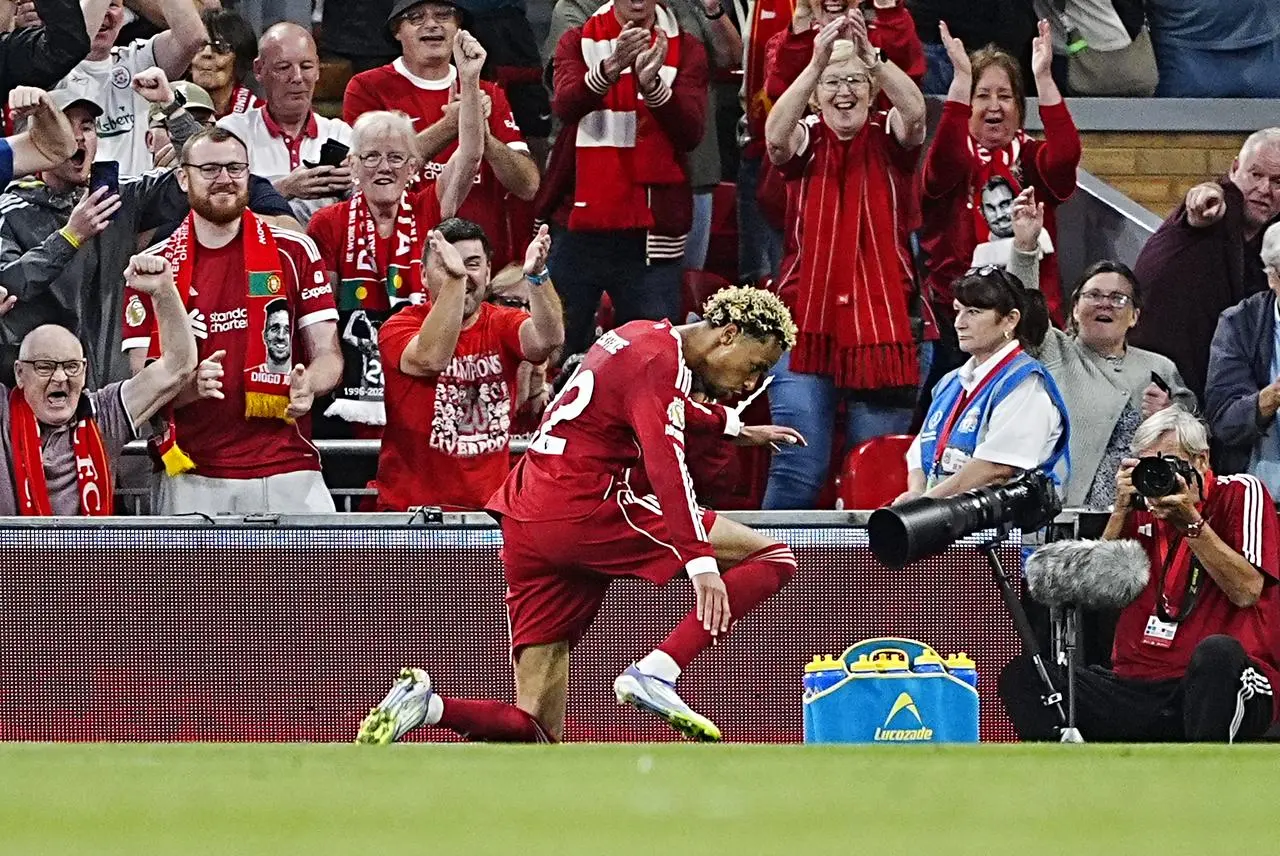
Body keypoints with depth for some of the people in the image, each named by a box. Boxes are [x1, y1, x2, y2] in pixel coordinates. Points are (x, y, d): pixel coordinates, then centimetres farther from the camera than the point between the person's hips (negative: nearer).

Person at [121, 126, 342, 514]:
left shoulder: (294, 253, 8)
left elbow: (328, 355, 7)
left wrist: (306, 384, -16)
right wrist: (193, 385, -18)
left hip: (287, 473, 0)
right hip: (193, 479, 0)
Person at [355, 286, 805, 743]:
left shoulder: (641, 336, 22)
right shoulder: (659, 359, -8)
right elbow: (667, 465, -24)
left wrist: (732, 425, 60)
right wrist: (702, 565, -32)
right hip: (587, 509, -9)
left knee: (534, 729, 6)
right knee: (771, 559, -6)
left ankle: (425, 702, -17)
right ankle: (655, 674, -18)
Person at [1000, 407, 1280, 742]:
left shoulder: (1241, 493, 4)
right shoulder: (1140, 510, 18)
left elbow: (1246, 591, -8)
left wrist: (1191, 523, -12)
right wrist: (1121, 511, 1)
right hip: (1139, 685, 5)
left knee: (1216, 652, -41)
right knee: (1022, 675, -13)